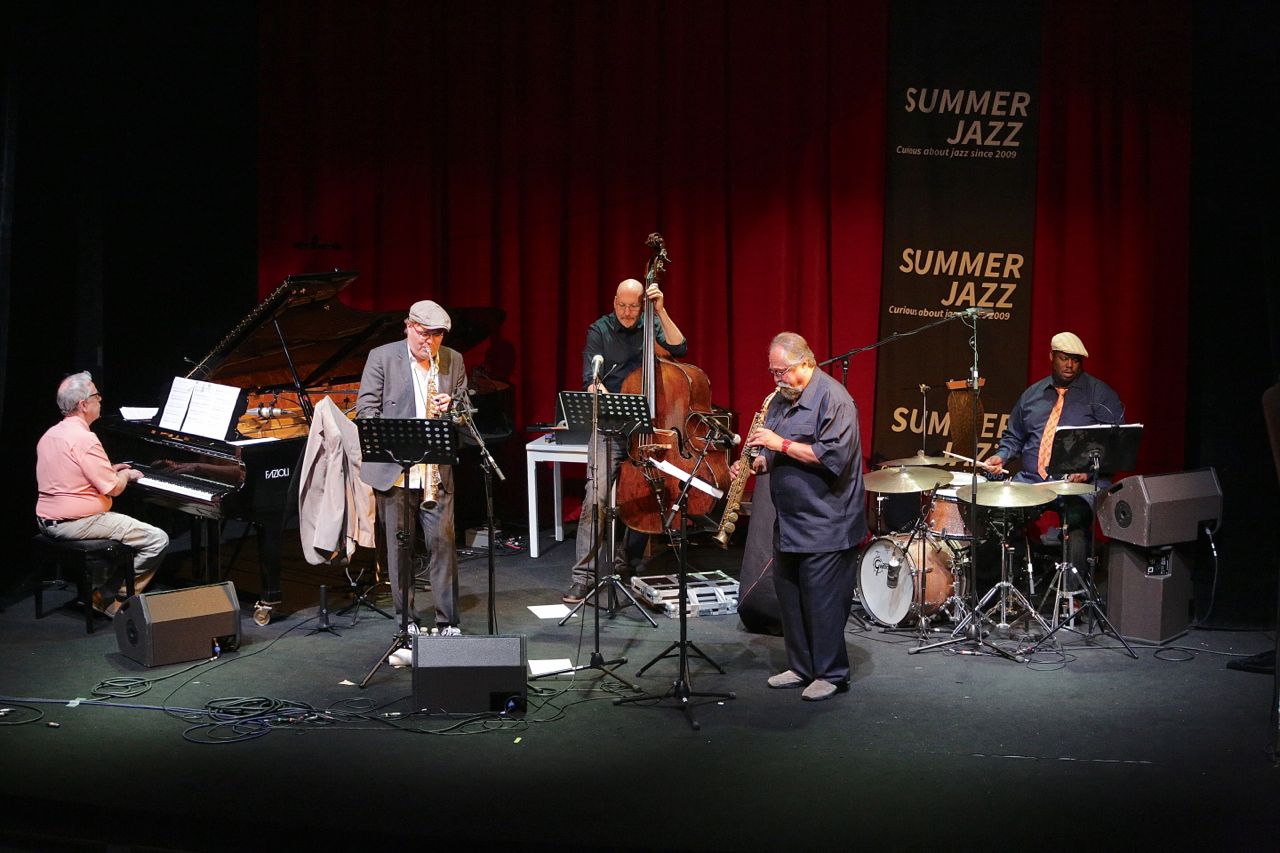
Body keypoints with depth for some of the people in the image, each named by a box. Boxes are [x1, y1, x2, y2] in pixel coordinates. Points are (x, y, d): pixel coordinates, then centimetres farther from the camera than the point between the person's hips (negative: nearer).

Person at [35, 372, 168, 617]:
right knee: (158, 540, -12)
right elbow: (113, 488, -19)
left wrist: (110, 470, 23)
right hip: (77, 524, -10)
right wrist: (126, 475, 3)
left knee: (124, 523, 33)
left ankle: (103, 591, 25)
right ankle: (112, 600, -3)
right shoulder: (84, 438, -20)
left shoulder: (50, 435, 10)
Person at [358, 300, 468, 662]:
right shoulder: (381, 357, 0)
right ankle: (407, 628, 13)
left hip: (436, 472, 2)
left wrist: (451, 407, -9)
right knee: (398, 550, 4)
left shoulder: (454, 361, 9)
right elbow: (366, 409, -3)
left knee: (442, 543, -3)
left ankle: (447, 624, 7)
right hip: (393, 471, -1)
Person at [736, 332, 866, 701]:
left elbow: (834, 456, -24)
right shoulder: (782, 398, 13)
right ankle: (801, 667, 26)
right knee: (789, 596, 14)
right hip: (789, 523, 9)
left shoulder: (833, 398, -14)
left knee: (823, 600, -3)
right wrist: (757, 462, 1)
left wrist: (781, 443, -22)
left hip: (824, 525, -9)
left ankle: (831, 674, 10)